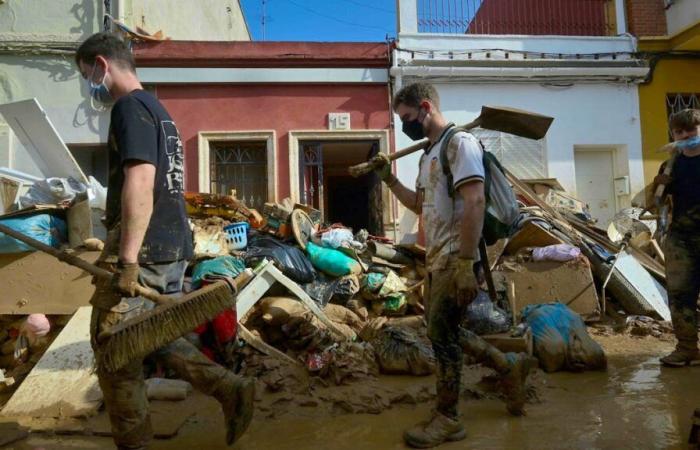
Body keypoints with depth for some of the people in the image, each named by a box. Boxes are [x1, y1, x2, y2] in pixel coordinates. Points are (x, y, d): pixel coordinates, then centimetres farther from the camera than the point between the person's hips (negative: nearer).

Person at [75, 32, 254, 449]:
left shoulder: (130, 107, -9)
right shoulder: (157, 109, 22)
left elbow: (139, 182, -23)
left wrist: (127, 261, -25)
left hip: (143, 250, -10)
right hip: (173, 246, 10)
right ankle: (230, 388, 11)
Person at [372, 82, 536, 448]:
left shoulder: (460, 143, -12)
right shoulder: (429, 154, 17)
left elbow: (474, 202, -22)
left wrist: (465, 263, -26)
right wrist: (388, 179, 13)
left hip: (454, 259, -10)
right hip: (437, 258, 10)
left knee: (441, 334, -3)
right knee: (443, 332, 16)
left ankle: (447, 419, 13)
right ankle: (510, 366, 30)